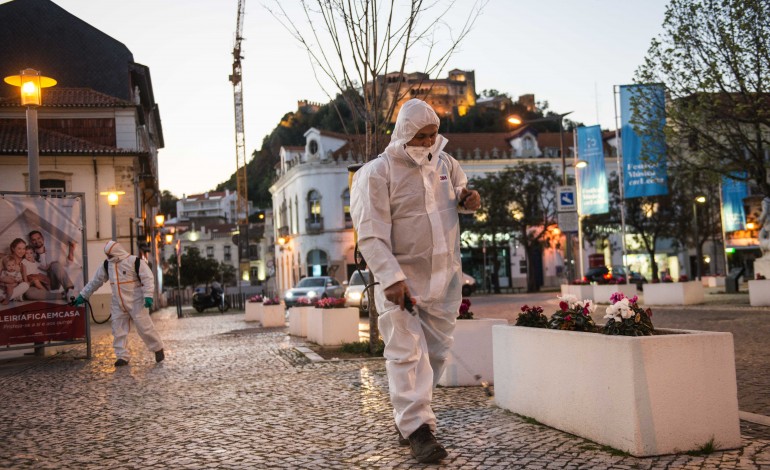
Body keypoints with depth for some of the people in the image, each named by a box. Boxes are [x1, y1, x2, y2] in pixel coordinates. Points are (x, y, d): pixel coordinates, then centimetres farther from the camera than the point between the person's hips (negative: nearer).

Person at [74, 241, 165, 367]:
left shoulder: (134, 261, -12)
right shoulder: (107, 265, 7)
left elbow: (148, 278, -15)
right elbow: (95, 281, 15)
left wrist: (148, 296, -25)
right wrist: (83, 295, 17)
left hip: (135, 303, -6)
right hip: (118, 305, 6)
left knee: (144, 327, -4)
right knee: (119, 330, 3)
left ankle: (158, 349, 13)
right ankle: (123, 356, 9)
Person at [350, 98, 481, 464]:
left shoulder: (444, 162, 7)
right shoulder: (377, 173, -12)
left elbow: (460, 190, 26)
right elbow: (371, 235, -17)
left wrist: (469, 199, 0)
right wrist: (391, 278, -26)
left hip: (444, 279, 6)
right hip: (401, 280, -6)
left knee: (436, 351, 12)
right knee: (407, 354, -9)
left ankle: (408, 416, 28)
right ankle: (418, 428, -4)